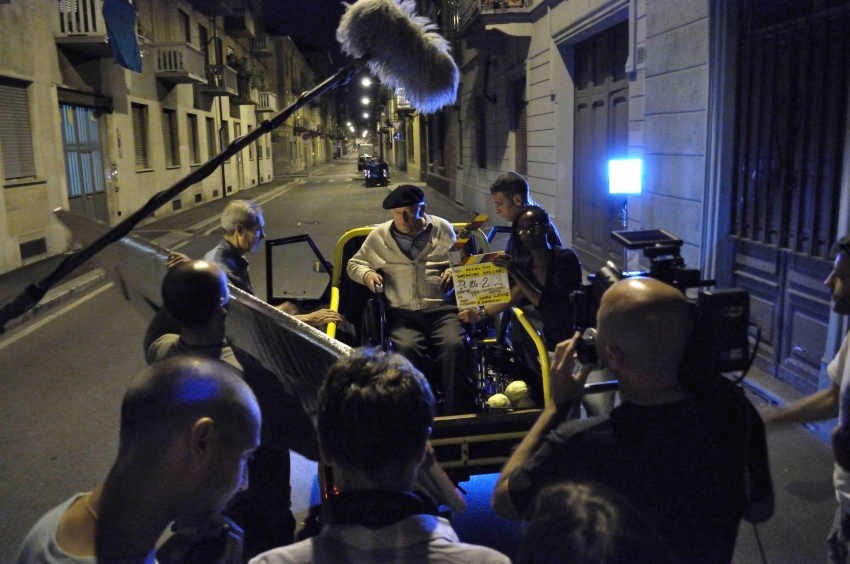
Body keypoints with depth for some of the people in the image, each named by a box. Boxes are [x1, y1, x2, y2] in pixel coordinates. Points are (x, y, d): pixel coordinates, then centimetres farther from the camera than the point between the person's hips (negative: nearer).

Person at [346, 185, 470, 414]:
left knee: (454, 346, -29)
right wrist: (367, 273, 1)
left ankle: (453, 413, -18)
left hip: (443, 309, 0)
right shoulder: (379, 235, 14)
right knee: (407, 348, -32)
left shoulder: (443, 229, 14)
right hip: (403, 313, 0)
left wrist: (454, 270, 3)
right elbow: (354, 263, 24)